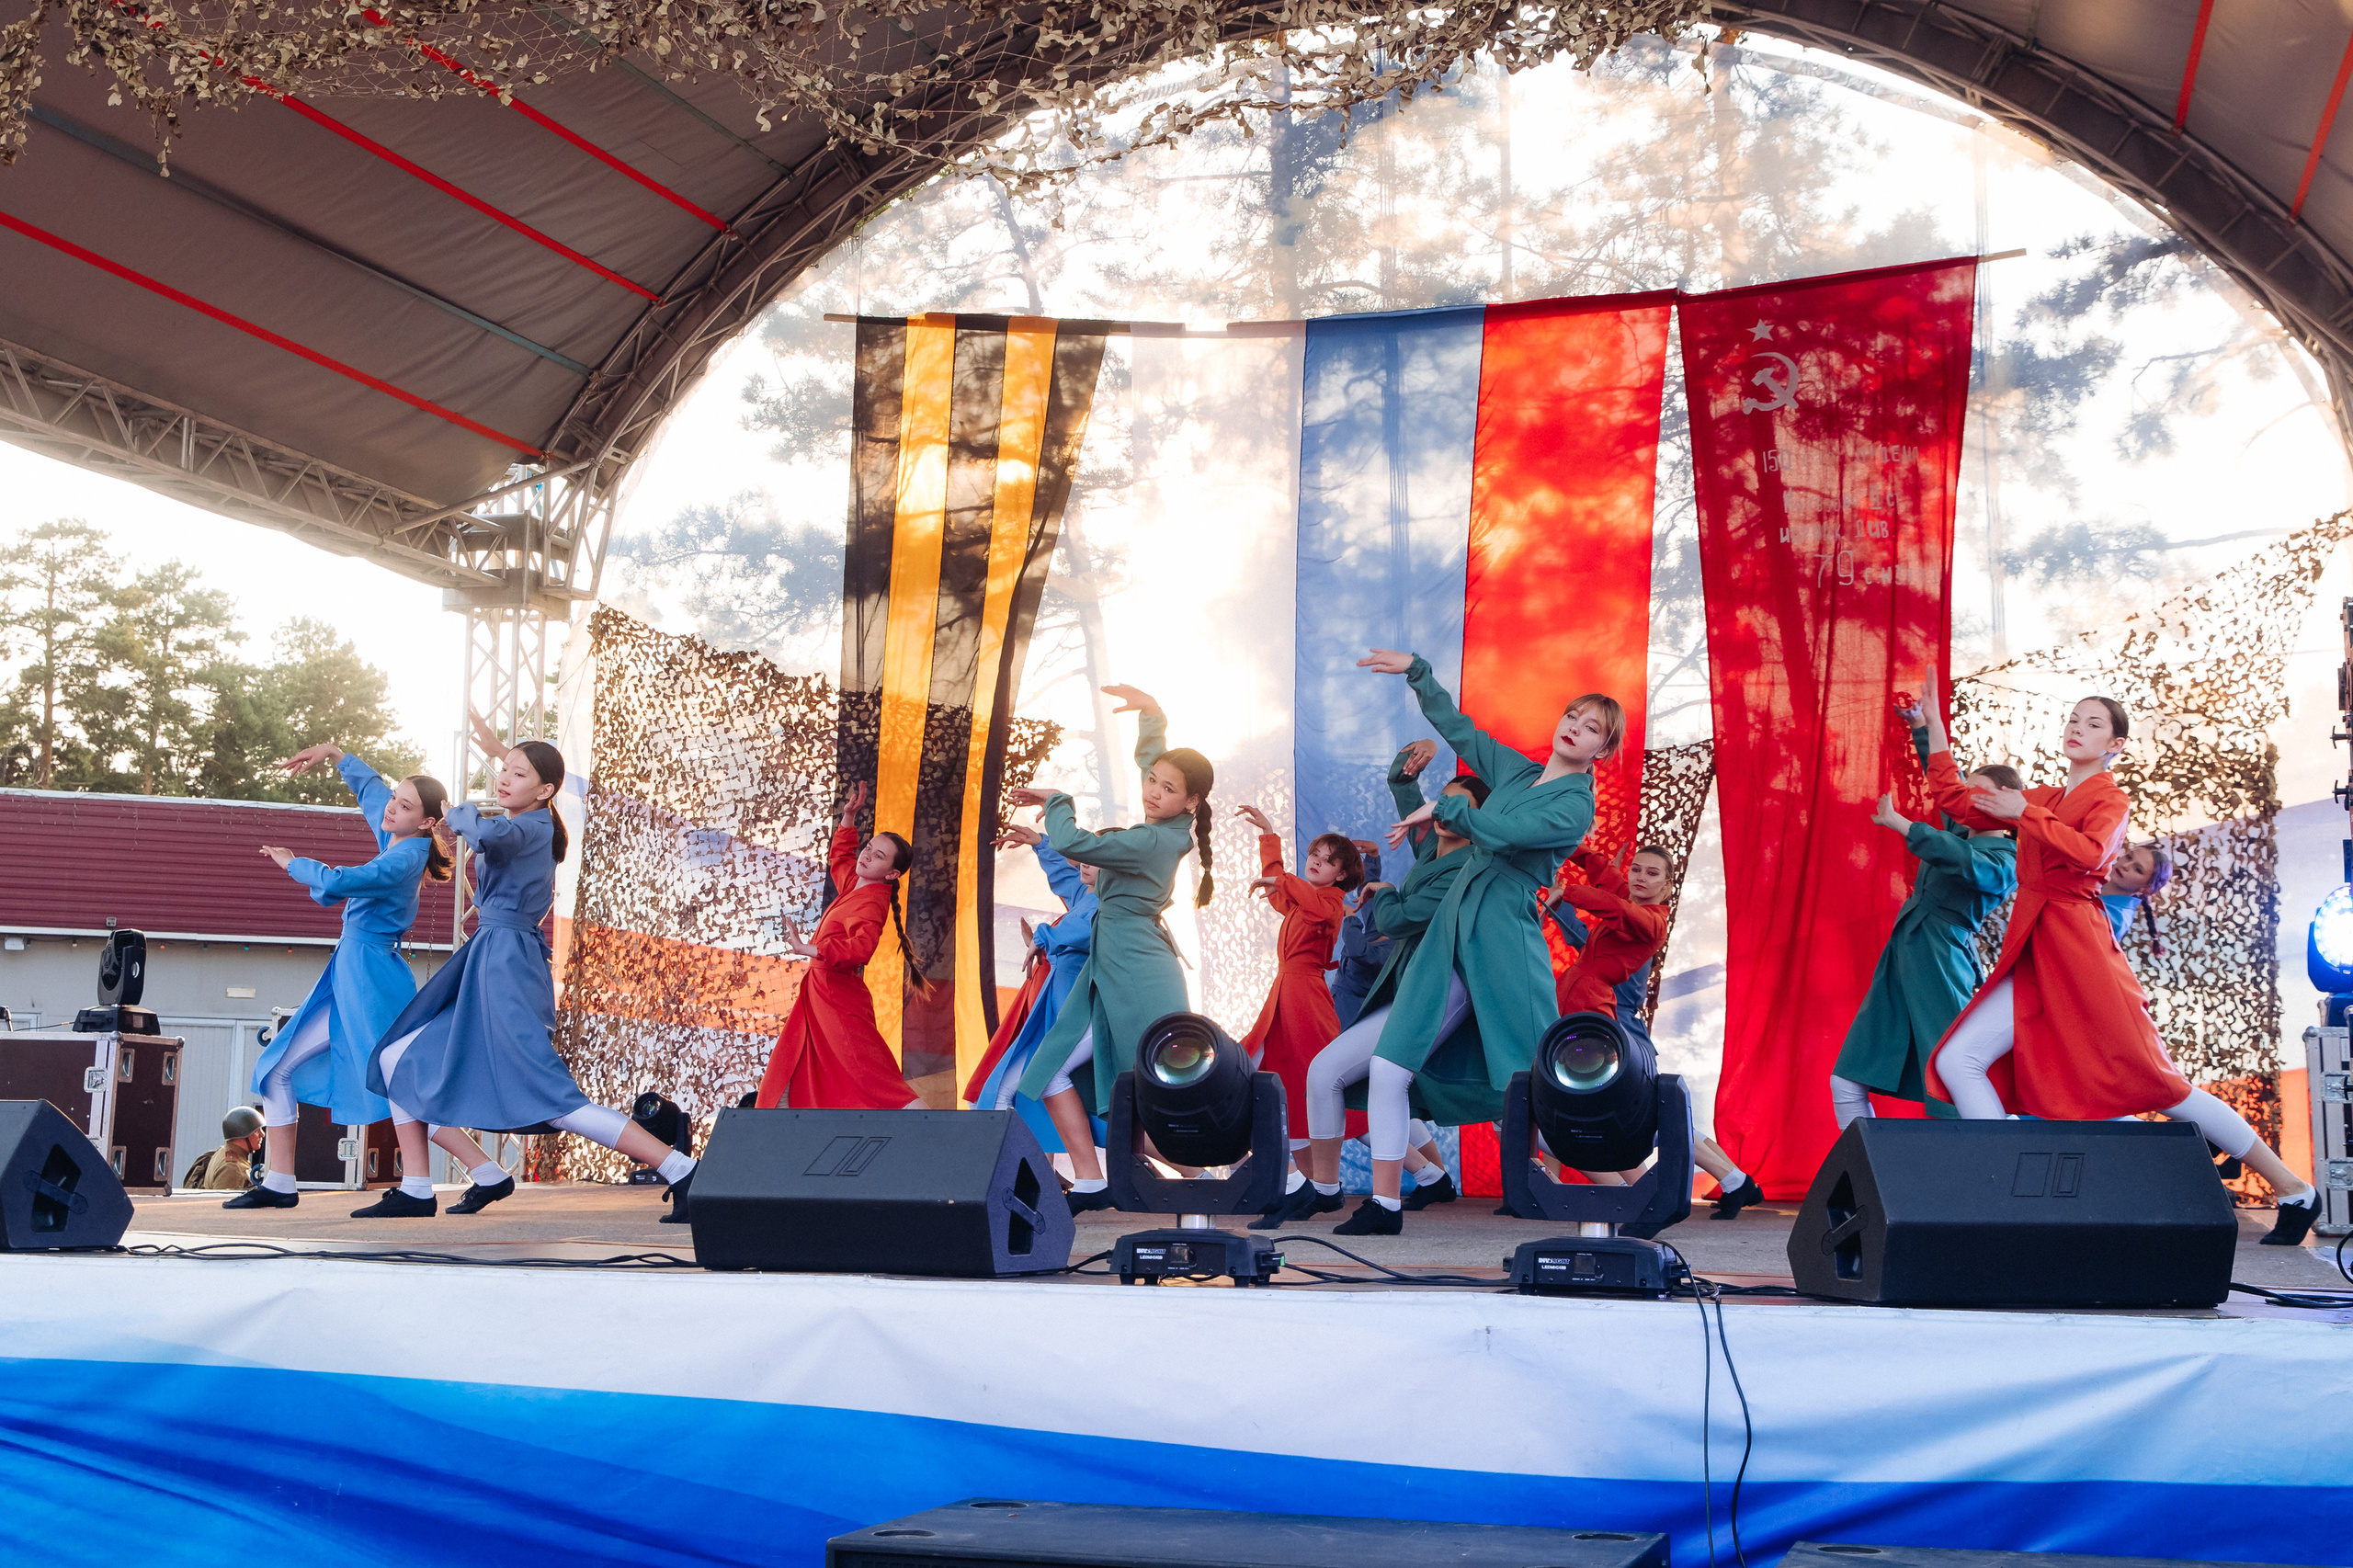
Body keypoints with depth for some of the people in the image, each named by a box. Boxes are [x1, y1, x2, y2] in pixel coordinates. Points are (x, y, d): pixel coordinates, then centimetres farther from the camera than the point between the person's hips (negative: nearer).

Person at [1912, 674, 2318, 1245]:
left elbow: (2090, 854, -19)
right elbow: (1955, 800, 19)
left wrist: (2025, 815, -16)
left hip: (2080, 951, -6)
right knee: (1957, 1062, -10)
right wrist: (1934, 725, 17)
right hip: (2032, 958, 6)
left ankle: (2295, 1190, 3)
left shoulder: (2110, 798, 3)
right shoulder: (2041, 799, 21)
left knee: (2157, 1084, -8)